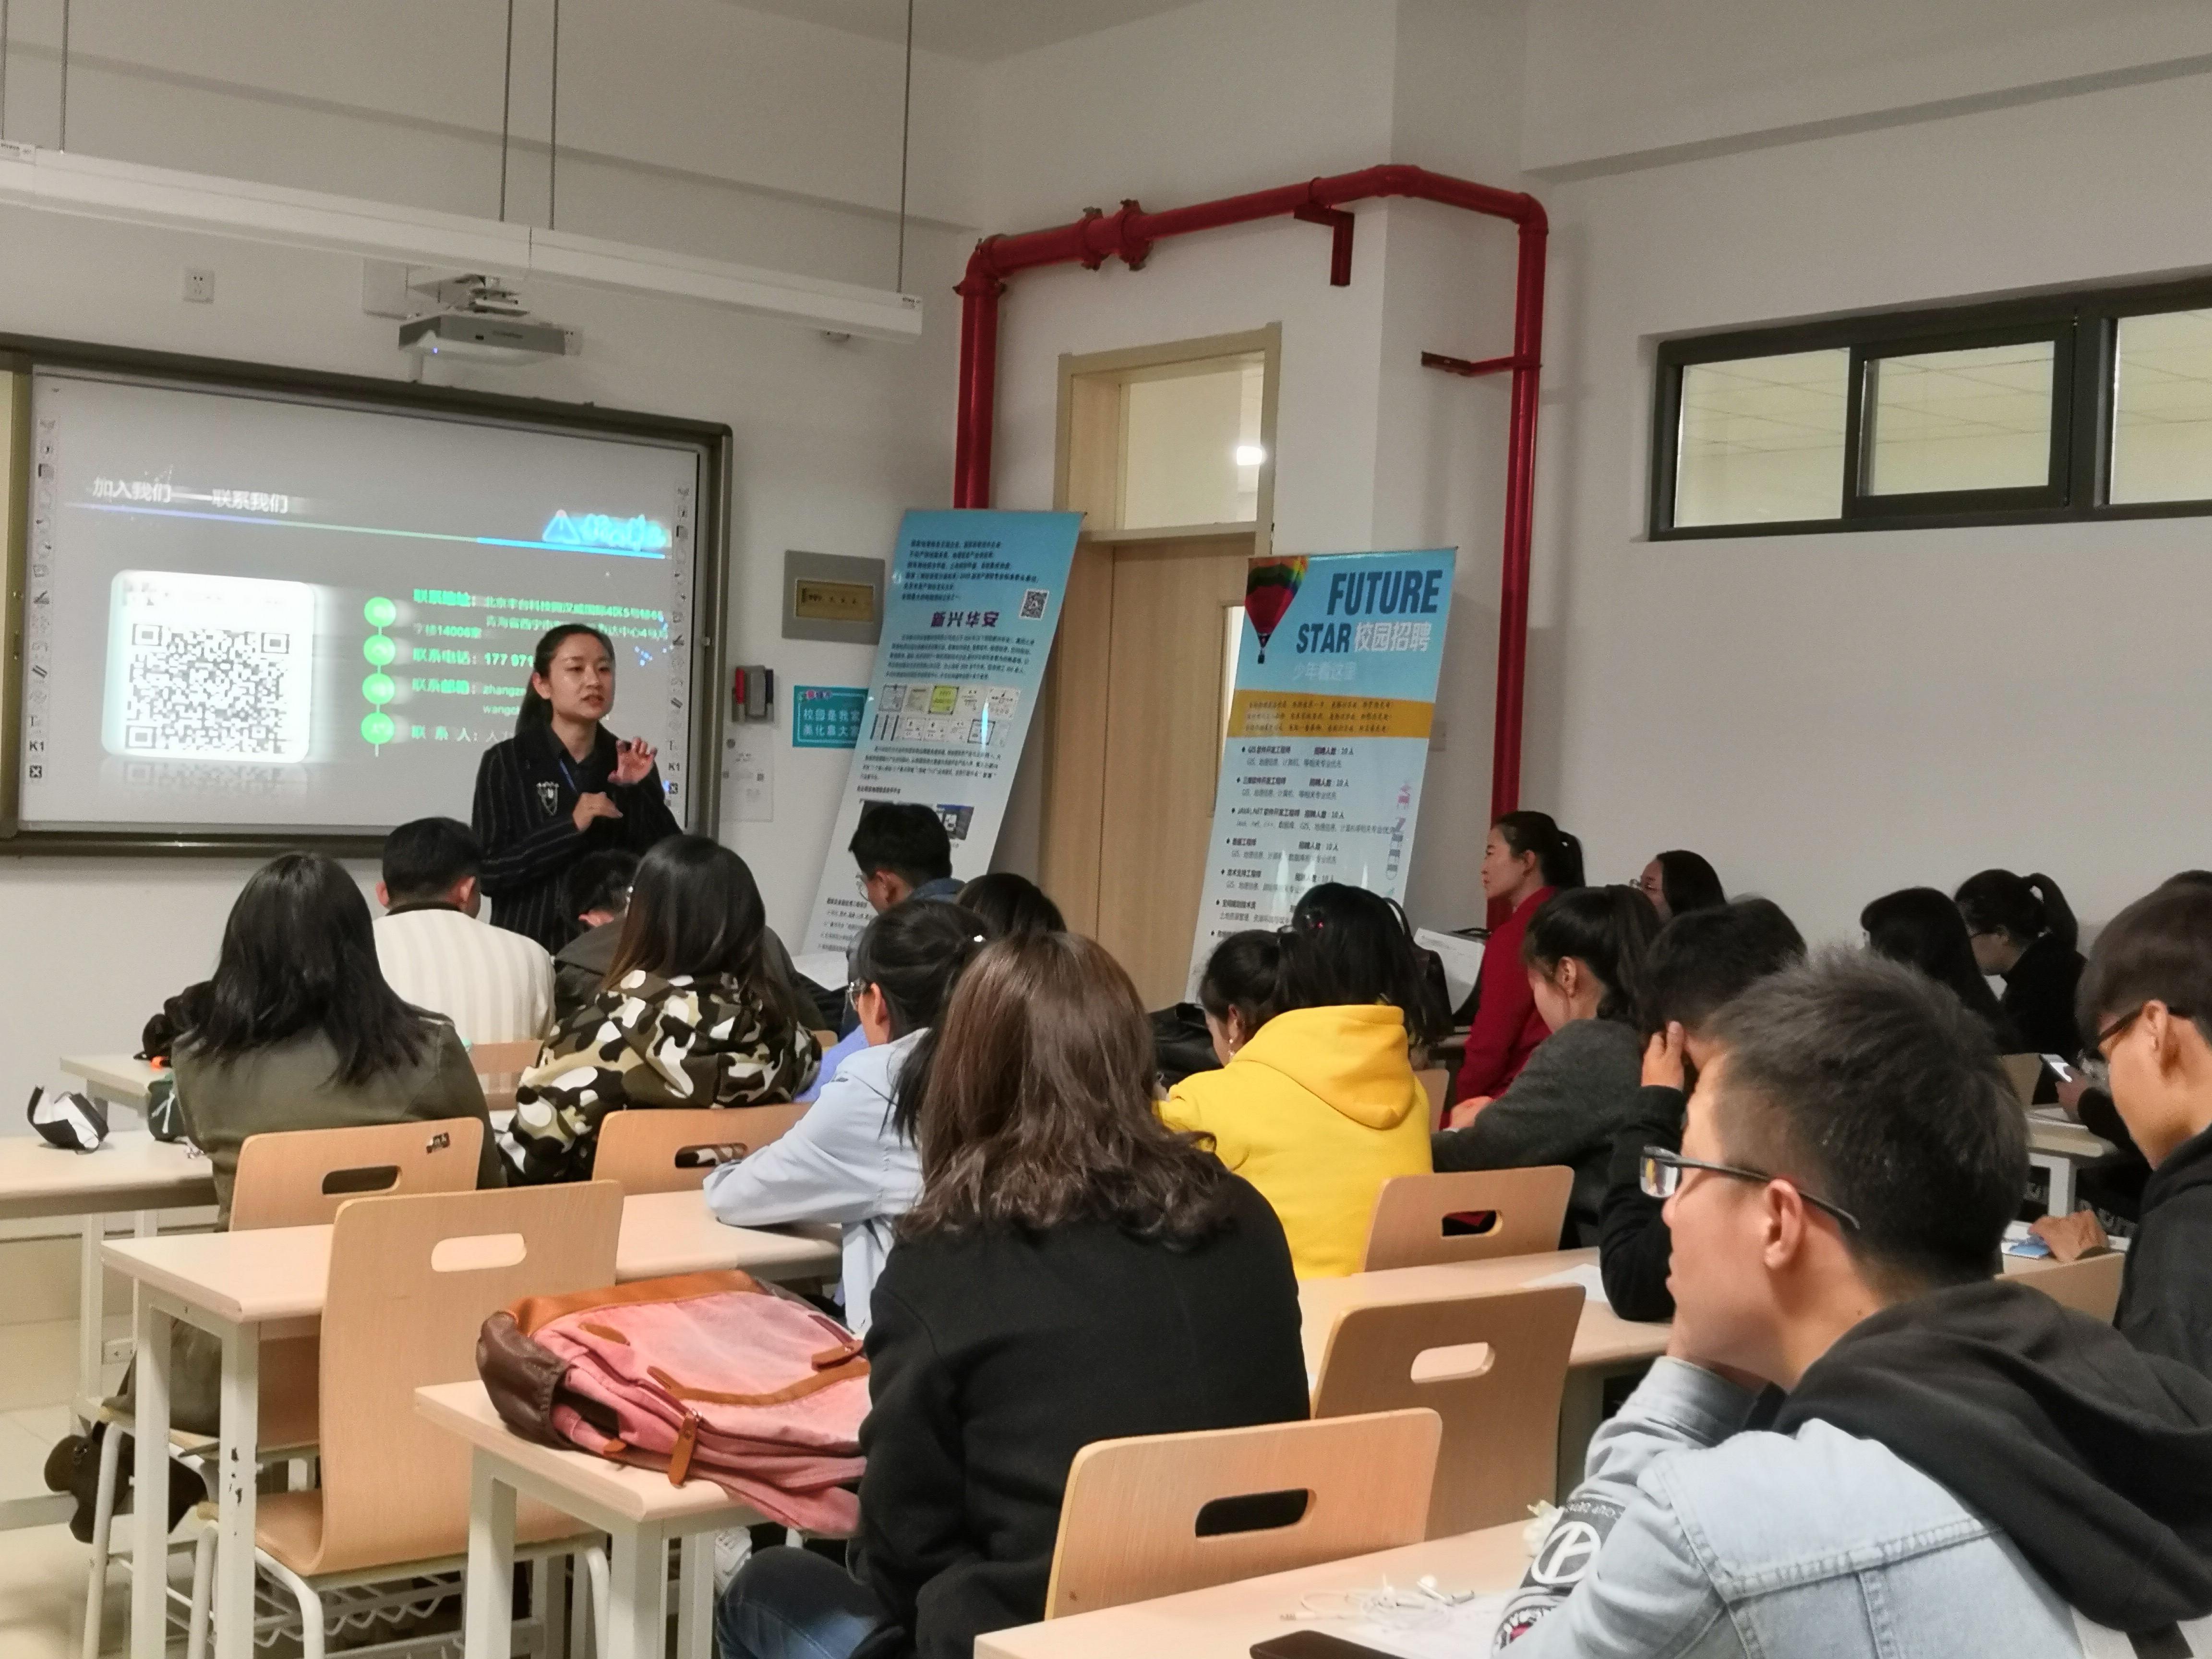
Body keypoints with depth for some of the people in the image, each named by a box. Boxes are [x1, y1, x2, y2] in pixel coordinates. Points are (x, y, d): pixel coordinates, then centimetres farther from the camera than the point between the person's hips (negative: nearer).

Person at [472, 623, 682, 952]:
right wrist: (571, 827, -20)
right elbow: (487, 871, -12)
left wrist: (639, 791, -14)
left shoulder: (631, 760, 2)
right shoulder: (505, 762, -5)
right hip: (531, 946, -2)